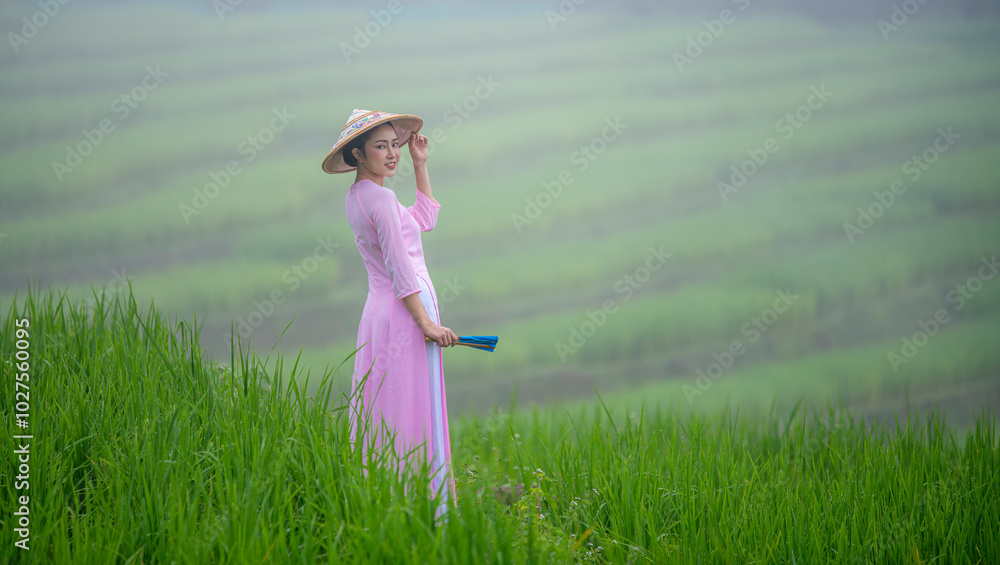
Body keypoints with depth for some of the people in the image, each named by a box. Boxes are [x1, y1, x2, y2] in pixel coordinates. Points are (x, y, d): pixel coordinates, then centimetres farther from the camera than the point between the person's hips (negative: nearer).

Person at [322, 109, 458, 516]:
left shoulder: (358, 197, 14)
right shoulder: (380, 198, -15)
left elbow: (424, 219, 25)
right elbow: (400, 270, -19)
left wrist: (420, 165, 22)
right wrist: (427, 324, -19)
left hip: (379, 314, 9)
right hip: (405, 314, -9)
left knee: (382, 419, 10)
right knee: (414, 419, -7)